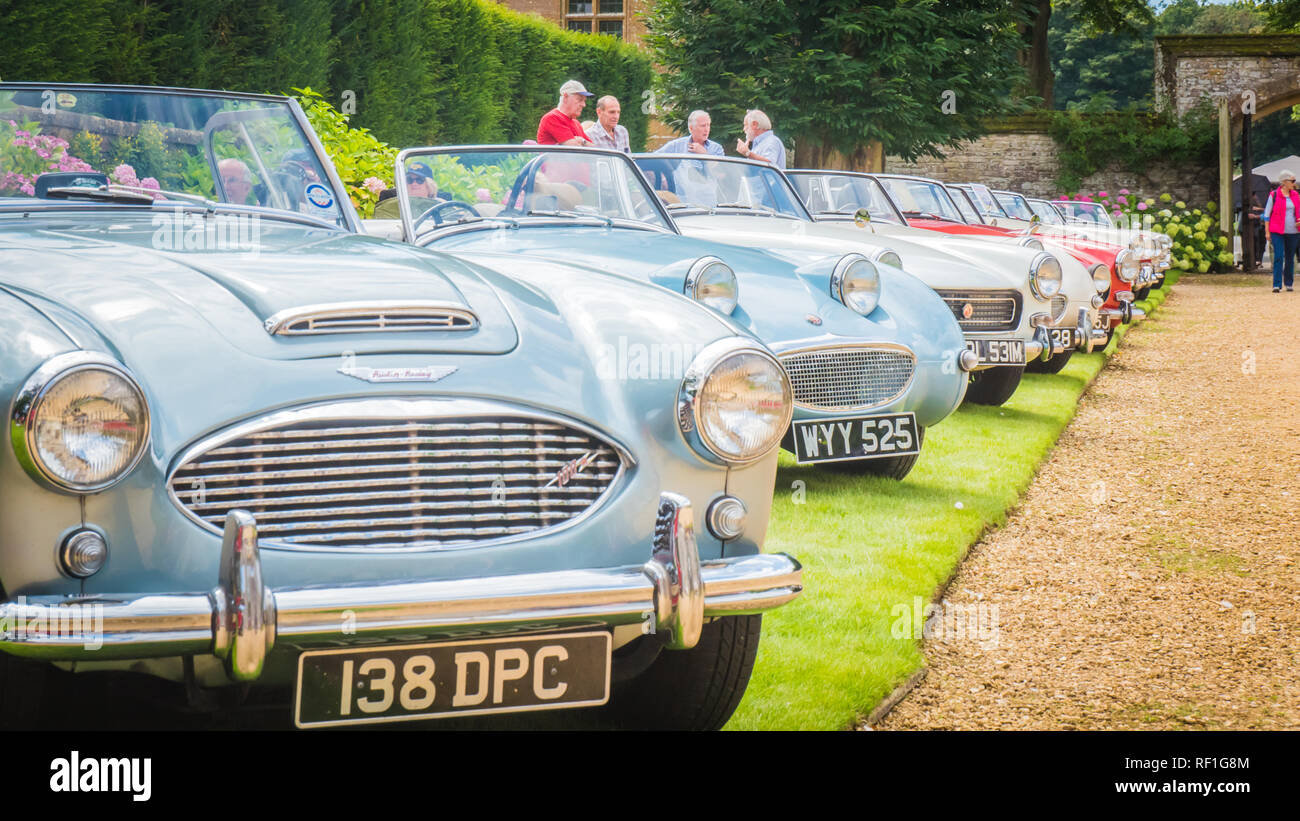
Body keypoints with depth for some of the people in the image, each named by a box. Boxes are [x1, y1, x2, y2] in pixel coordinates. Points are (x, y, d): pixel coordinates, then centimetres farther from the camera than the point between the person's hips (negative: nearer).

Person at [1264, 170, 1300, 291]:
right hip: (1278, 232, -4)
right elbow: (1267, 214, 1)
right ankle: (1277, 285, -14)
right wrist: (1267, 231, -4)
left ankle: (1289, 283, 20)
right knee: (1278, 257, -13)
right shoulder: (1274, 196, -2)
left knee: (1290, 258, 9)